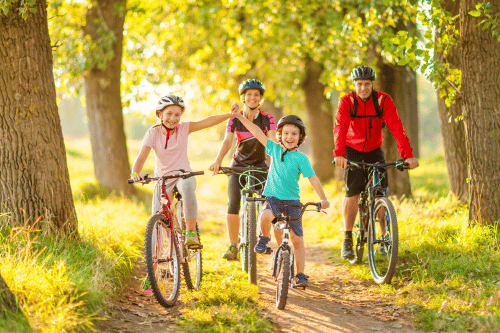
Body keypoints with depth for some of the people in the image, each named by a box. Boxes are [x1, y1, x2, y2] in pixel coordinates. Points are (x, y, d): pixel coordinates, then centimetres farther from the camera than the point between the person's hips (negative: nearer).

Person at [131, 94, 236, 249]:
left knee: (187, 186, -38)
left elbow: (207, 122, -20)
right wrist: (135, 173, -39)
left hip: (183, 175, -1)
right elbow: (141, 157, -18)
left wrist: (230, 115, -34)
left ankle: (191, 233, -32)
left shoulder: (183, 129, -8)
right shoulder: (153, 133, -10)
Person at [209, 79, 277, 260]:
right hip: (239, 165, 0)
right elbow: (227, 141, -19)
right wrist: (217, 161, -37)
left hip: (260, 165, 0)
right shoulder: (235, 119, -7)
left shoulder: (267, 119, -8)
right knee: (233, 204, -19)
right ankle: (233, 246, -11)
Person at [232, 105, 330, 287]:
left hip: (292, 201, -1)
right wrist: (240, 116, 5)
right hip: (272, 198, 1)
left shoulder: (301, 159, -5)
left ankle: (300, 275, 15)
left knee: (297, 240, 2)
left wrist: (323, 199, -24)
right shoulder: (275, 149, 4)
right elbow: (257, 132, 7)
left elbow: (313, 178, -12)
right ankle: (264, 237, -2)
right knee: (265, 217, -34)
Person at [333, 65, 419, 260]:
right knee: (352, 193, -13)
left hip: (374, 150, 1)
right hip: (352, 151, -1)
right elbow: (340, 128, -32)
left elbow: (397, 128, -25)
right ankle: (347, 240, -4)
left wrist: (408, 155, -37)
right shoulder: (347, 102, -18)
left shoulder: (383, 100, -16)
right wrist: (339, 154, -49)